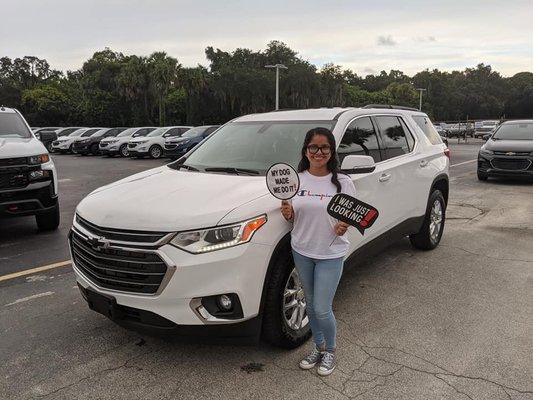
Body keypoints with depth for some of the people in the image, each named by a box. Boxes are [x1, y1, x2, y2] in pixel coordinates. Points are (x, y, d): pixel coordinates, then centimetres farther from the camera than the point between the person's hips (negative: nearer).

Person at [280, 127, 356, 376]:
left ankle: (330, 350, 27)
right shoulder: (296, 180, -2)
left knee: (322, 309, -3)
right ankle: (318, 347, 40)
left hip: (331, 254, -3)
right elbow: (292, 217, 6)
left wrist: (344, 225, -23)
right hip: (302, 251, 4)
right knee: (310, 304, 18)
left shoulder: (342, 182, -10)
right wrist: (287, 214, -16)